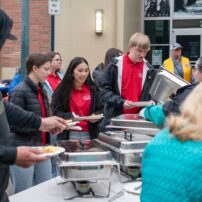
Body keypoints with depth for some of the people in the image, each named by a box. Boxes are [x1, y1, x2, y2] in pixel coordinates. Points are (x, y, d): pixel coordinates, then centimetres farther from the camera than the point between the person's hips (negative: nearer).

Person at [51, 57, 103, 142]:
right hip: (70, 134, -3)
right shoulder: (63, 90, -2)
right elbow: (56, 112, -5)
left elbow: (100, 109, 12)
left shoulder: (92, 89, 8)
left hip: (89, 134, 3)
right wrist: (70, 116, -22)